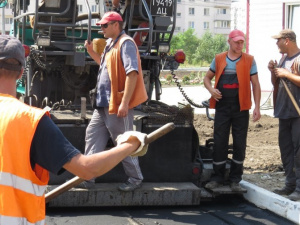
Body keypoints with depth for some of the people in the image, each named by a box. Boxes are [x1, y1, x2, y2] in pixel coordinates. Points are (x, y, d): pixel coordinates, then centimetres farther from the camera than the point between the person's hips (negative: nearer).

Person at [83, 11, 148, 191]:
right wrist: (91, 51, 16)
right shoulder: (111, 44, 15)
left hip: (118, 104, -10)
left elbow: (132, 73, -23)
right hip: (104, 103, 10)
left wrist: (124, 102, -27)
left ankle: (136, 179, 14)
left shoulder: (126, 43, -14)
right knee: (93, 136, 10)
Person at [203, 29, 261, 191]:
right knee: (219, 143, 4)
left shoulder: (249, 60, 3)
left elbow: (255, 85, 3)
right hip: (222, 106, 1)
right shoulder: (219, 59, 8)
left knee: (239, 144, 4)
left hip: (241, 108, -1)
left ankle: (235, 179, 14)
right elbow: (207, 78, 16)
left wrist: (257, 107, -5)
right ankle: (218, 177, 15)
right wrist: (211, 89, -6)